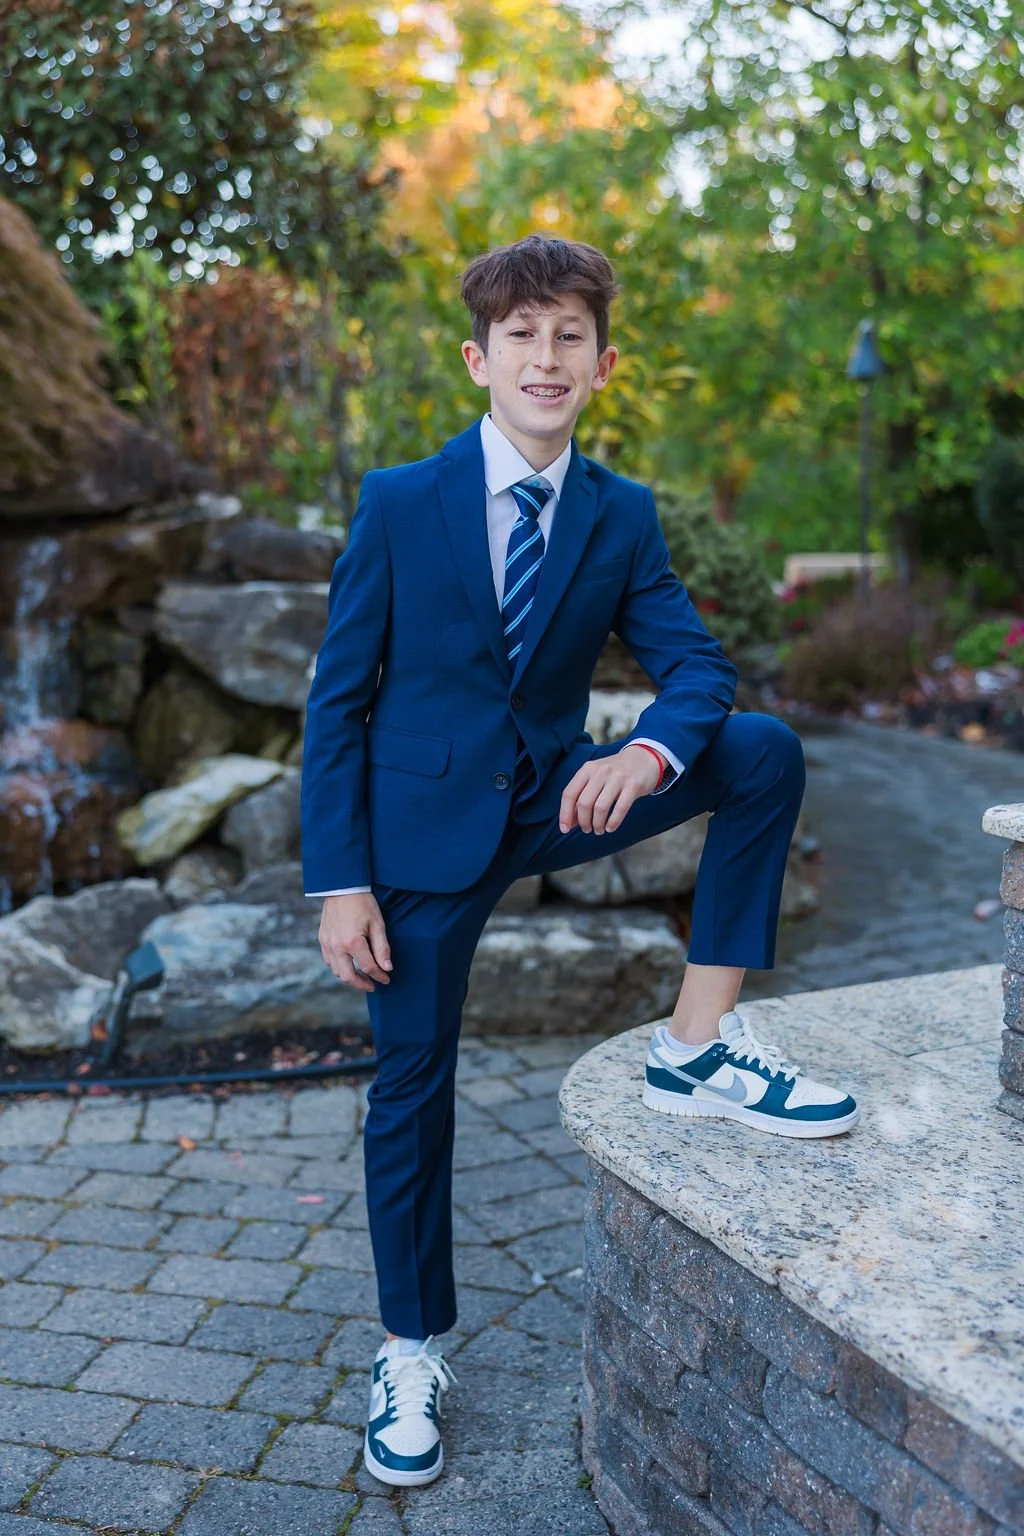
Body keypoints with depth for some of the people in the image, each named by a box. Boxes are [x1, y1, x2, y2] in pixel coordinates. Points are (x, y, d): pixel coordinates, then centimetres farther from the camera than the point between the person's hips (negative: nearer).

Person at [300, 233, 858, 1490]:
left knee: (764, 754, -17)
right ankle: (411, 1354, 27)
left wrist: (650, 750, -30)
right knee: (412, 1090, 5)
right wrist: (340, 884, -13)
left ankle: (696, 1050, -10)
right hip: (423, 829, -2)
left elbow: (695, 666, -5)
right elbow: (337, 700, -8)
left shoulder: (623, 517, -1)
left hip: (552, 798, 3)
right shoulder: (398, 504, -9)